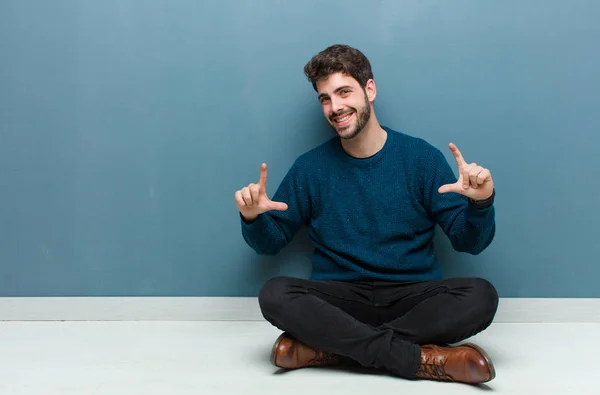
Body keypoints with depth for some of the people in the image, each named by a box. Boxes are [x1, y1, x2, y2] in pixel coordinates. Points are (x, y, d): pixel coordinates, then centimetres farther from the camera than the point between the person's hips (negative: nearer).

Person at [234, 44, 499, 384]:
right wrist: (254, 218, -11)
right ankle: (423, 359, -27)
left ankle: (330, 347, -24)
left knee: (481, 296, -28)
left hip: (413, 298, 0)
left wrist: (480, 203, -20)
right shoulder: (310, 167, 4)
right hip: (338, 300, 1)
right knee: (274, 294, -28)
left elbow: (469, 242, 1)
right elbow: (271, 242, 10)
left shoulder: (422, 157, 1)